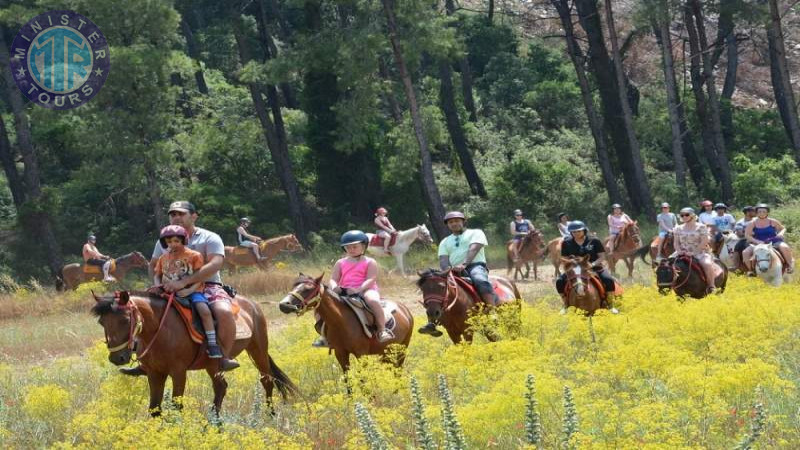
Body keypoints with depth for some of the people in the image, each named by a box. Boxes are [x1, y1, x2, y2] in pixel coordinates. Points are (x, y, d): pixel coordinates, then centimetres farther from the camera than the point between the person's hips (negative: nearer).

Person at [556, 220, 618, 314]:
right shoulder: (567, 243, -2)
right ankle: (565, 305, -2)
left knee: (609, 280, -28)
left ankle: (610, 305, -12)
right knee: (559, 281, -22)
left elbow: (602, 256, -6)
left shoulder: (594, 241, -7)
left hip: (595, 268, -2)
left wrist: (593, 264, -24)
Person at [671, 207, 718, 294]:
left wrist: (693, 252, -19)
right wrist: (679, 251, -11)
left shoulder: (701, 227, -2)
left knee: (707, 264, -32)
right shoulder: (679, 229, 12)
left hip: (699, 252, -4)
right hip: (682, 253, 4)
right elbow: (676, 243, 11)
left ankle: (711, 287, -23)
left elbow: (704, 242, -9)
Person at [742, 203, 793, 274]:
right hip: (758, 243, 1)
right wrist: (757, 241, -17)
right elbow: (747, 235, -2)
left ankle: (790, 265, -13)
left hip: (774, 242, -1)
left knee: (785, 248, -30)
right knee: (745, 253, -20)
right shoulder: (752, 224, 1)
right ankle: (750, 270, -6)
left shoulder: (772, 222, 2)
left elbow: (783, 229, 14)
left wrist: (781, 233, -11)